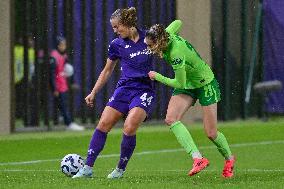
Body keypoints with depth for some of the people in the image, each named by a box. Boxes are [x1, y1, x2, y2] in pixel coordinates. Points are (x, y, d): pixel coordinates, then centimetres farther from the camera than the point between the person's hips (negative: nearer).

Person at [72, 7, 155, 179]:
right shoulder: (117, 44, 5)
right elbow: (107, 71, 17)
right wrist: (93, 93, 16)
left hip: (145, 90, -3)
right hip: (124, 88, 3)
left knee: (130, 128, -21)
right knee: (103, 124, -8)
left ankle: (121, 169, -3)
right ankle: (88, 168, -1)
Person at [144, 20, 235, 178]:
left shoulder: (177, 54, -36)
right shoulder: (168, 35, -14)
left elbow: (179, 83, -27)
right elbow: (178, 23, 10)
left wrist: (157, 77, -16)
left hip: (206, 84, -8)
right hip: (188, 84, 8)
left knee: (211, 133, -3)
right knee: (171, 119, -19)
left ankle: (229, 159, 28)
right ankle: (198, 158, -24)